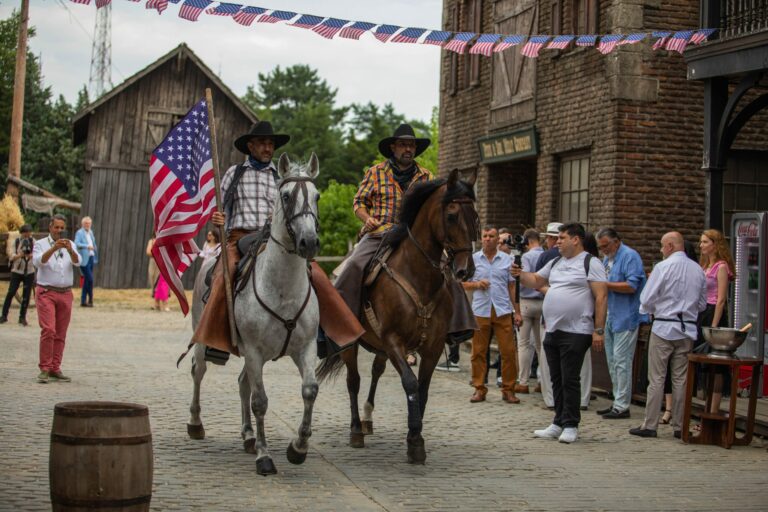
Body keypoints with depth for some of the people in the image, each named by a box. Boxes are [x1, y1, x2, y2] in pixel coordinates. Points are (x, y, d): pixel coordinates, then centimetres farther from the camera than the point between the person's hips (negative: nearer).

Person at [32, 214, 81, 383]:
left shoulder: (70, 245, 10)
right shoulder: (40, 244, 2)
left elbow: (77, 262, -8)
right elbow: (38, 261, -18)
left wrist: (70, 250, -29)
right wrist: (53, 248, -32)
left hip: (65, 294, 4)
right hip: (46, 293, -4)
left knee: (60, 334, 4)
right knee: (48, 330, -15)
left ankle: (55, 369, 10)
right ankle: (44, 369, -12)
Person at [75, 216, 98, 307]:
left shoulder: (90, 232, 18)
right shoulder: (79, 233, -6)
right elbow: (76, 244, -21)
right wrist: (87, 246, -31)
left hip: (91, 258, 8)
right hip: (84, 259, -8)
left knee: (87, 280, 9)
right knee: (90, 279, -12)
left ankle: (83, 301, 13)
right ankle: (90, 299, -3)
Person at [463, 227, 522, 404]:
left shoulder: (507, 259, 8)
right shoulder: (473, 259, 7)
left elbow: (512, 286, 9)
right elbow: (463, 283, 10)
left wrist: (517, 311, 4)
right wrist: (476, 284, -10)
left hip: (503, 311, 0)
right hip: (480, 311, 0)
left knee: (508, 351, -2)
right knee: (478, 352, 2)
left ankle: (508, 389, 7)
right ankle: (479, 389, 12)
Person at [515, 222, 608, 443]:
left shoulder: (590, 263, -7)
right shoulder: (555, 263, 17)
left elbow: (601, 297, -11)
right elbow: (536, 281, 25)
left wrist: (598, 330, -16)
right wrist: (520, 274, 3)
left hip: (576, 332, -8)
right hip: (552, 331, 8)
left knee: (570, 380, -4)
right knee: (557, 380, 12)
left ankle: (571, 425, 4)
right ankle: (559, 423, 19)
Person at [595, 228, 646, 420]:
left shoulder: (629, 256, -11)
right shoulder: (607, 258, 17)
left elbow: (632, 286, -20)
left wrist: (605, 285, -19)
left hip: (625, 318, -9)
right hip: (611, 317, 9)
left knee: (621, 361, -8)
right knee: (612, 361, 12)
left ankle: (622, 406, -5)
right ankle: (618, 402, 20)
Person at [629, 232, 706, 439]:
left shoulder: (663, 267, -11)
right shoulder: (698, 270, 6)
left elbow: (646, 299, -10)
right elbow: (702, 303, 14)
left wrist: (648, 310, 10)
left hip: (664, 327, -5)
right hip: (688, 329, 5)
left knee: (656, 379, 0)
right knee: (681, 379, 9)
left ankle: (650, 425, 3)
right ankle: (679, 426, 12)